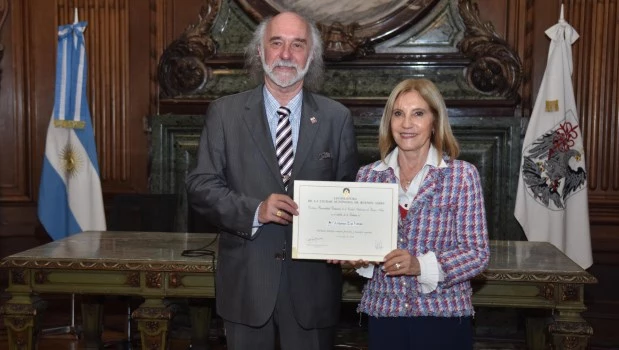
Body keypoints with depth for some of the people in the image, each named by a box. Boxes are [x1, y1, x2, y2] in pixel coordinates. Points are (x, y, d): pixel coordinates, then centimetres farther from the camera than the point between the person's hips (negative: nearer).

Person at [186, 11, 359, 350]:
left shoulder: (337, 118, 3)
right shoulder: (224, 113, 1)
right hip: (246, 281, 0)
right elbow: (200, 186, -3)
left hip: (313, 283, 1)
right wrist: (254, 210, -19)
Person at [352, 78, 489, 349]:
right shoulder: (368, 175, 3)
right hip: (383, 313, 3)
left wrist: (421, 265, -21)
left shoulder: (462, 175, -6)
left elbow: (477, 253, -8)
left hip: (443, 316, -2)